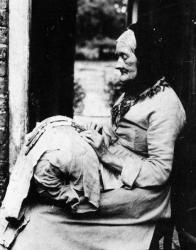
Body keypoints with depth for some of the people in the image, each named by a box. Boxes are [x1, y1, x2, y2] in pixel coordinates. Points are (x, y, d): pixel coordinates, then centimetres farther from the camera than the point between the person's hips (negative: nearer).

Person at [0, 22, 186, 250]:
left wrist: (108, 151, -19)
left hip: (136, 188, -8)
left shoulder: (165, 104, -15)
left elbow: (160, 171, -18)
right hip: (111, 168, 9)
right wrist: (100, 135, -4)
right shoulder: (134, 92, 13)